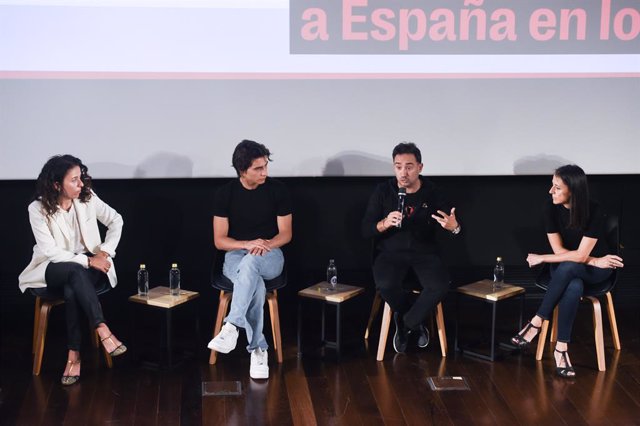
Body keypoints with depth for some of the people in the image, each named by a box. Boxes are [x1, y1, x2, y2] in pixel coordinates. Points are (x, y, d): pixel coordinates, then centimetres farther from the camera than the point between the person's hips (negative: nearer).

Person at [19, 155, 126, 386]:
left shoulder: (87, 198, -5)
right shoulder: (38, 209, -14)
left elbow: (116, 221, 6)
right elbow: (50, 251, -18)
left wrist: (106, 251, -8)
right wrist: (87, 261, -25)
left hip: (87, 268, 2)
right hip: (52, 271, -2)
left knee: (72, 291, -34)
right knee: (76, 271, -38)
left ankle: (74, 356, -30)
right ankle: (103, 331, -44)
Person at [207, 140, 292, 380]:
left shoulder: (277, 190, -2)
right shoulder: (226, 193, -2)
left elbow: (285, 234, 2)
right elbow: (219, 241, -2)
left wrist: (266, 245, -19)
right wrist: (247, 244, -20)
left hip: (270, 256, 0)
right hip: (235, 255, 0)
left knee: (251, 262, -39)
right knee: (256, 285, -36)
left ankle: (231, 327, -44)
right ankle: (258, 349, -32)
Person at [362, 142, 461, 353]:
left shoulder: (432, 192, -2)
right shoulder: (383, 191, -4)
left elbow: (453, 224, 0)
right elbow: (365, 230, -4)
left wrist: (454, 227, -26)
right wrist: (384, 223, -26)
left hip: (424, 252, 1)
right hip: (391, 252, -1)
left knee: (439, 286, -29)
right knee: (386, 284, -33)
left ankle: (404, 324, -2)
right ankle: (416, 323, -2)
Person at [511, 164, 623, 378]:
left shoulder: (594, 212, -23)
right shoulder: (551, 207, -13)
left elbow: (581, 256, -25)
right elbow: (559, 250, -11)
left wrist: (542, 258, -20)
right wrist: (595, 261, -19)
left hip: (594, 270, -2)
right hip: (565, 269, 2)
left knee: (567, 267, -38)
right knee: (574, 287, -36)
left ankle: (537, 322, -27)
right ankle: (561, 348, -30)